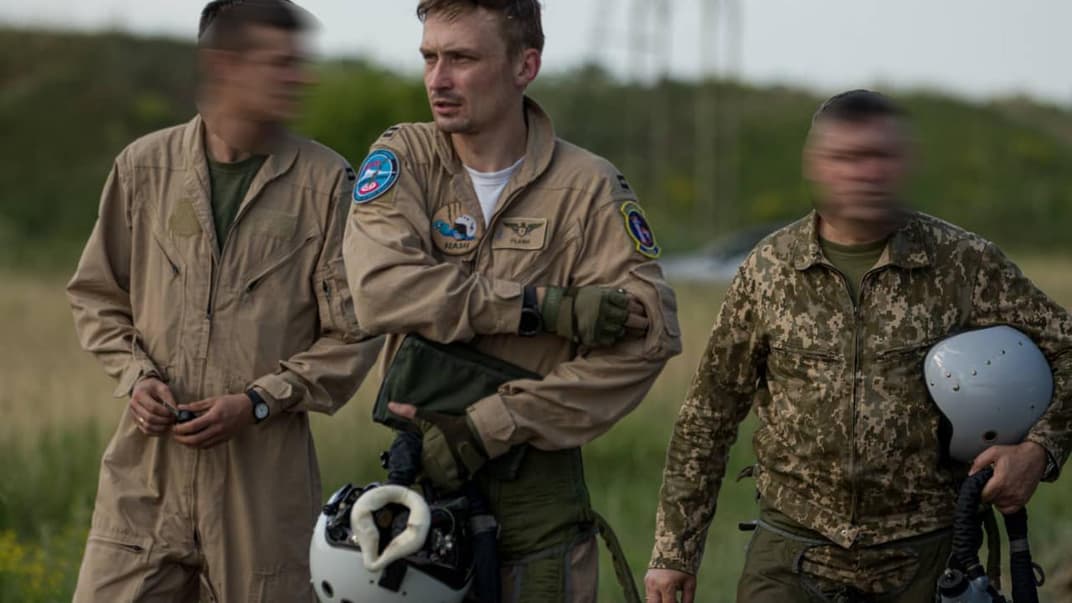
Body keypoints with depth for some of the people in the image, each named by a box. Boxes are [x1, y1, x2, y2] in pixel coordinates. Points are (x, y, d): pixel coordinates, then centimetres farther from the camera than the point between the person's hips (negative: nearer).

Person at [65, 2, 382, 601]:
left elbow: (355, 333, 0)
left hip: (265, 474, -1)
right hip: (146, 466, 2)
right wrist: (137, 375, -2)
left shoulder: (326, 181, 0)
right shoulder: (144, 166, 5)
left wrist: (259, 402, -10)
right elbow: (97, 295, 16)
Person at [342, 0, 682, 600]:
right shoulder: (402, 157, 0)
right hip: (421, 470, 1)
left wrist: (491, 425, -19)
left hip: (537, 489, -1)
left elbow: (648, 334, -13)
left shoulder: (586, 186, -4)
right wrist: (550, 307, -23)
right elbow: (383, 289, -17)